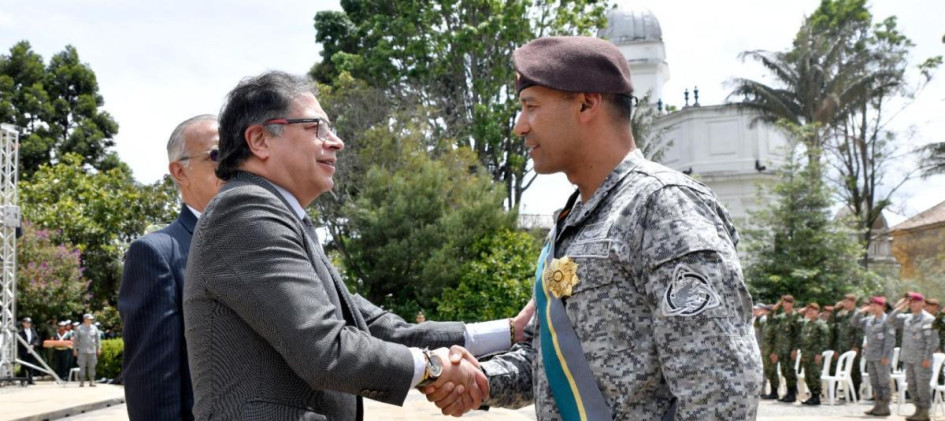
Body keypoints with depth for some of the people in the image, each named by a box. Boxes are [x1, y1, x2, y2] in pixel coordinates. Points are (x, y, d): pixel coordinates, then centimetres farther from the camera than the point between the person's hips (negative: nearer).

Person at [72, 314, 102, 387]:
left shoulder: (94, 328, 9)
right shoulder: (79, 328, 4)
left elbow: (98, 338, 12)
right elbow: (75, 339, 6)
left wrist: (99, 348, 7)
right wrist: (75, 349, 3)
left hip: (92, 351, 2)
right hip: (82, 351, -2)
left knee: (92, 366, 2)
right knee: (82, 366, -4)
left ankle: (91, 381, 8)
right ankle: (82, 381, 2)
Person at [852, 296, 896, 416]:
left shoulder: (887, 320, -10)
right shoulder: (869, 320, 12)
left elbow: (890, 340, -14)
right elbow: (855, 322, 19)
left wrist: (885, 356, -18)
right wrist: (861, 312, 4)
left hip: (881, 357, -8)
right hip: (871, 357, 8)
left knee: (884, 383, -2)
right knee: (874, 383, 12)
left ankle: (885, 407, 3)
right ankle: (877, 405, 19)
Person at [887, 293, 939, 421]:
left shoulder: (929, 319, -10)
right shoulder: (907, 318, 12)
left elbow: (933, 341, -12)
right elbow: (890, 321, 12)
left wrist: (927, 358, -17)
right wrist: (899, 308, 1)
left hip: (922, 360, -7)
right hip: (909, 358, 7)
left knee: (922, 386, -2)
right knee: (912, 385, 12)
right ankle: (918, 409, 21)